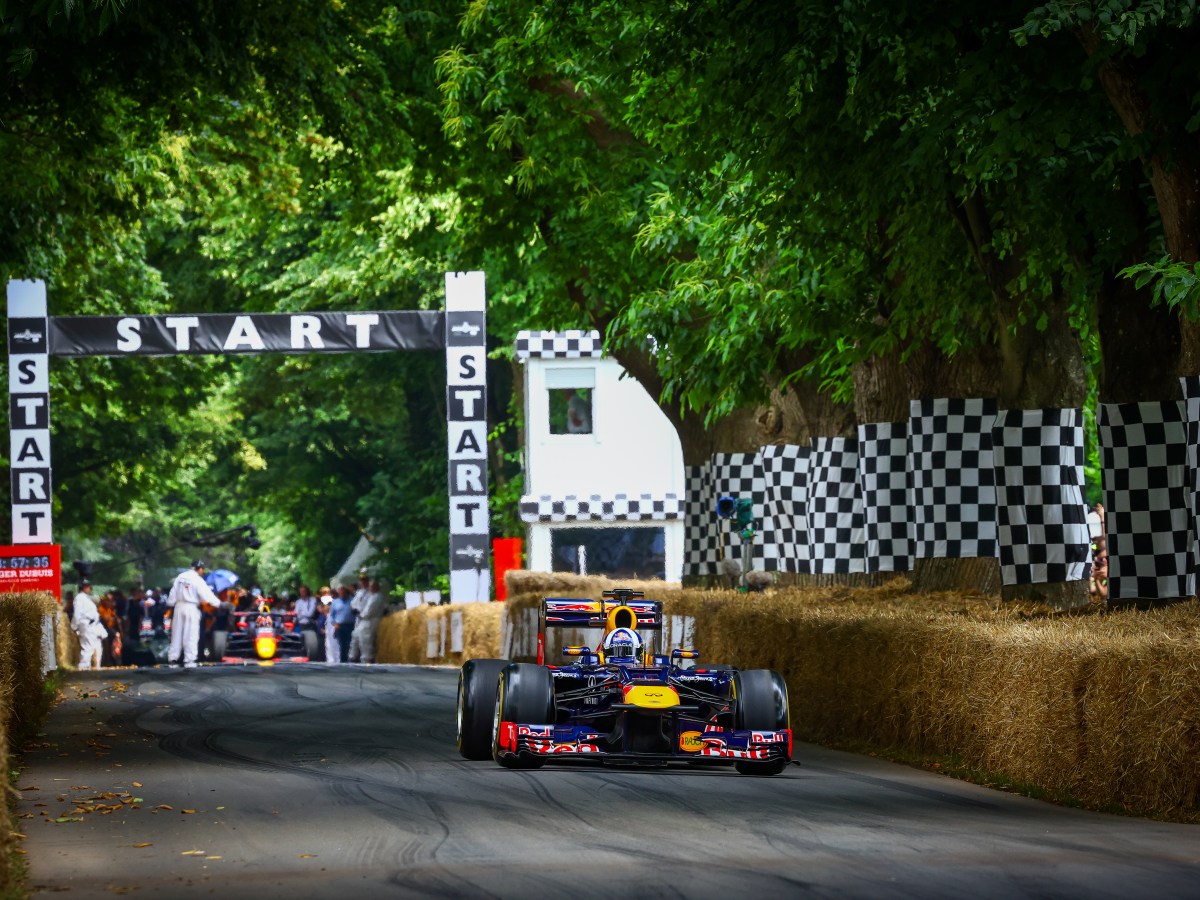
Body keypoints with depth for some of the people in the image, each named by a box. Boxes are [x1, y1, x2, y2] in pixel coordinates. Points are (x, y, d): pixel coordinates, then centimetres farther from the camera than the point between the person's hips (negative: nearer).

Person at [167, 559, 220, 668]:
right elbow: (207, 594, -15)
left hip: (179, 606, 6)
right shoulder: (198, 581, -12)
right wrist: (218, 603, -8)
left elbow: (173, 592, 8)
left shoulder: (181, 577, 5)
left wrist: (170, 603, 16)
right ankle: (189, 660, -5)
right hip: (191, 608, -6)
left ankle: (172, 658, 13)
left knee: (177, 633, 12)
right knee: (191, 635, -2)